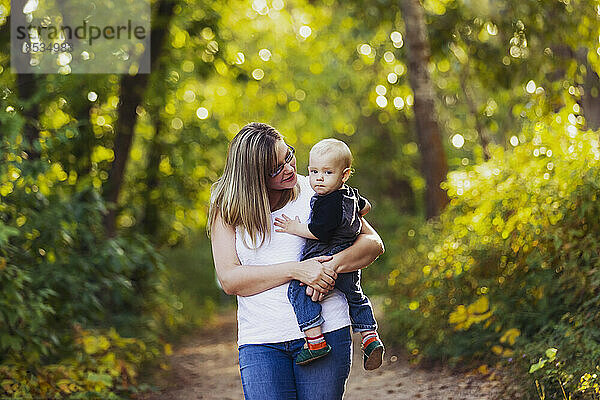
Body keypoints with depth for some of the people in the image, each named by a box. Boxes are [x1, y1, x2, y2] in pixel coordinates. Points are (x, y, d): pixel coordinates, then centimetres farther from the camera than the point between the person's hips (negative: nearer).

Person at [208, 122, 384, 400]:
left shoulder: (313, 192, 4)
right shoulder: (226, 210, 4)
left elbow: (373, 243, 5)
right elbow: (229, 279, -6)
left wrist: (333, 266, -15)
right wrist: (296, 270, -15)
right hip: (260, 343, 0)